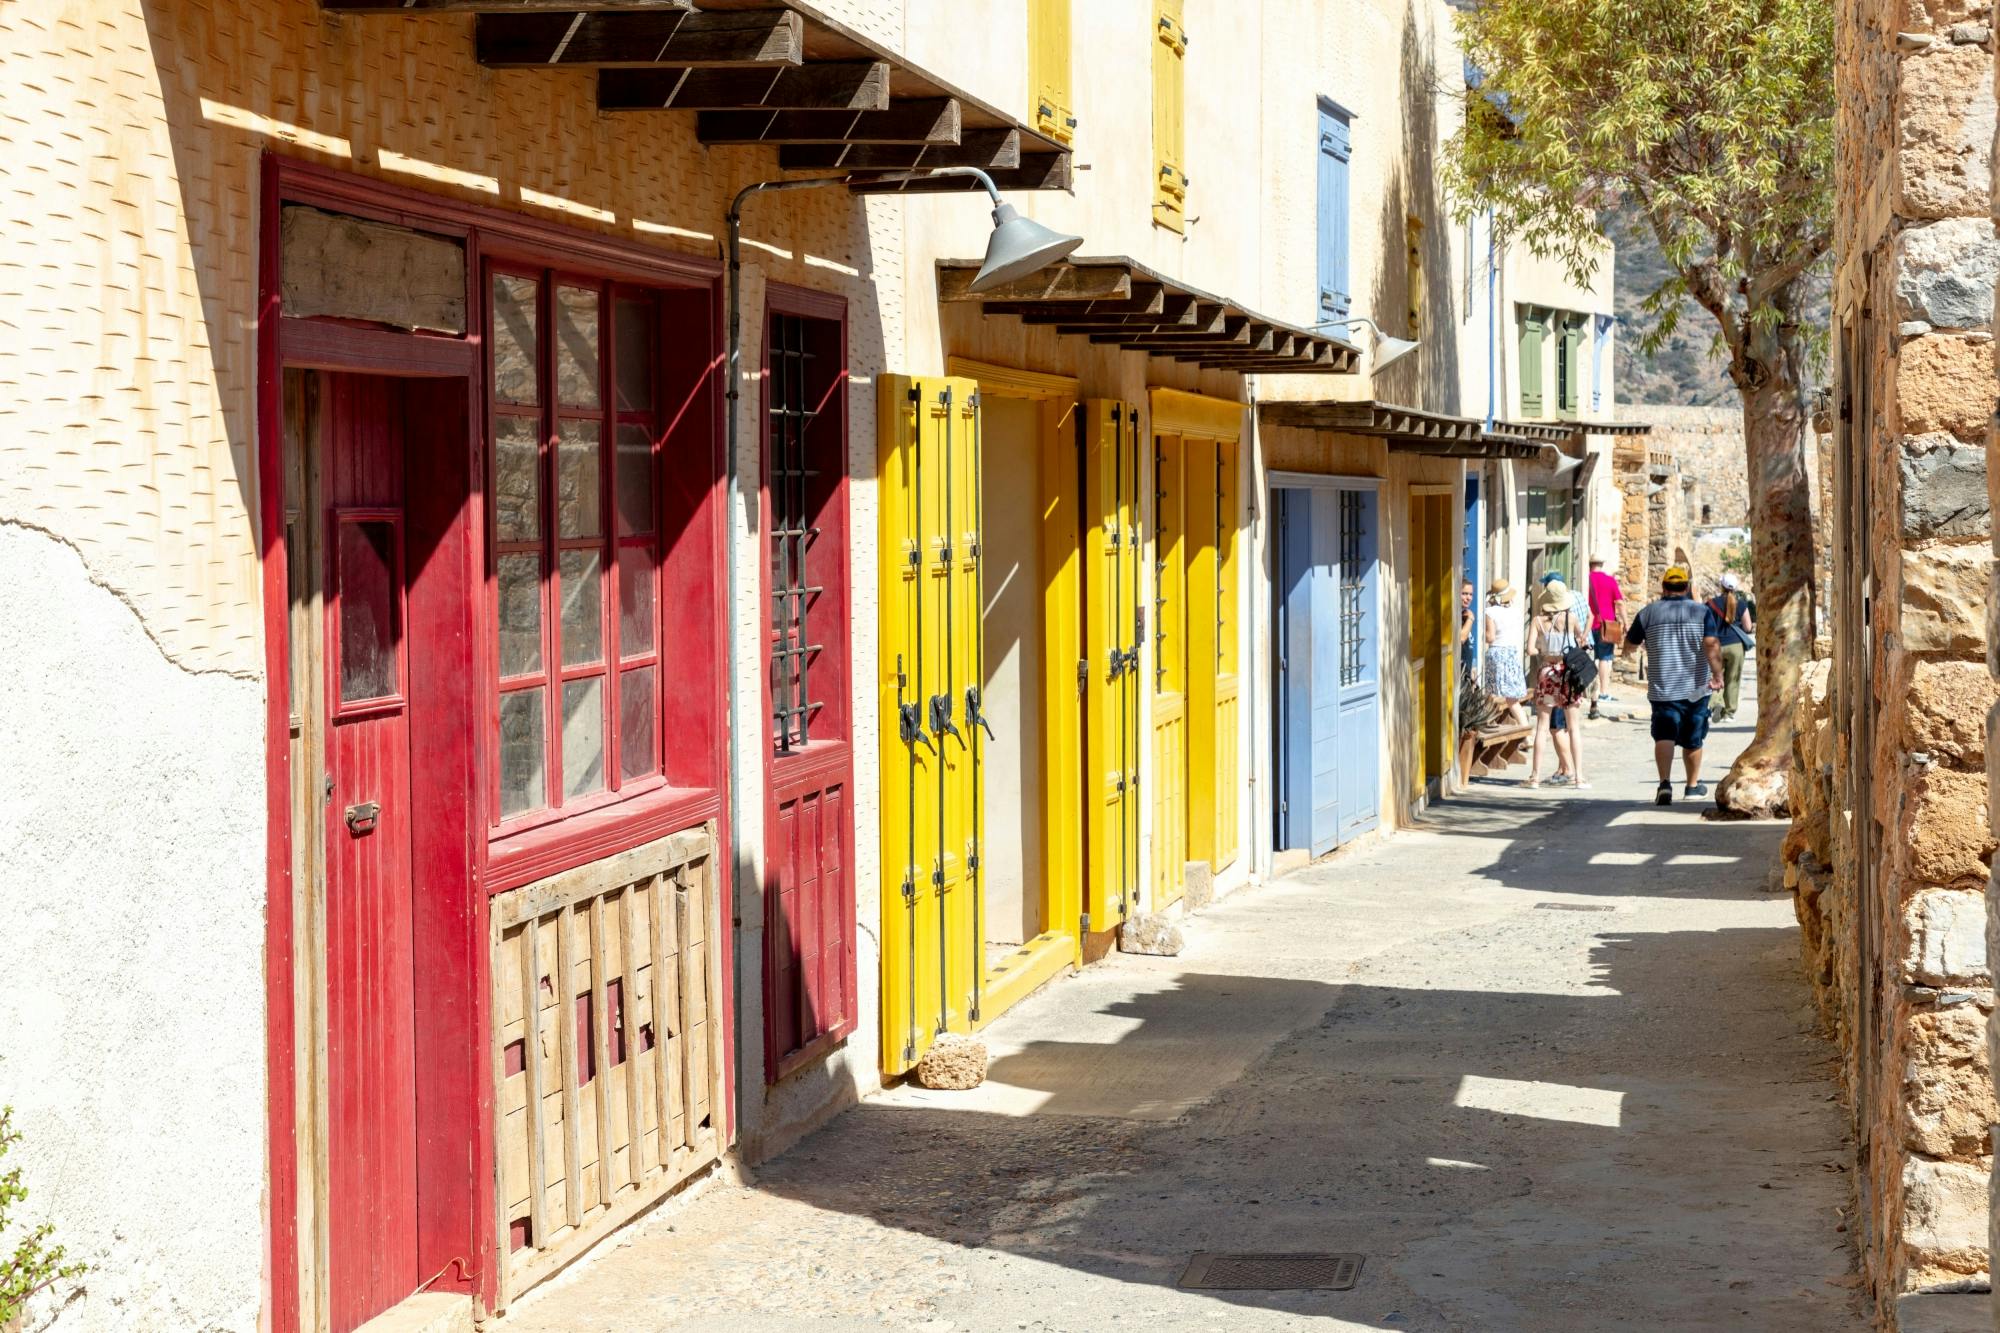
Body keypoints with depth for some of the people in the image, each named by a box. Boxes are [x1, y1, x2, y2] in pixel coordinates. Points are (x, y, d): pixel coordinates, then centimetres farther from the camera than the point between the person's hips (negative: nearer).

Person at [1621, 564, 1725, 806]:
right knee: (1692, 740, 16)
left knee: (1664, 736, -8)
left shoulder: (1648, 612, 2)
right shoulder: (1702, 612, 0)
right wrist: (1717, 674, -13)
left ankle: (1665, 782, -29)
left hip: (1663, 689, -1)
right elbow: (1712, 644, -14)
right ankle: (1693, 784, 32)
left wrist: (1629, 651, 33)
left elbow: (1630, 645, 11)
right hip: (1695, 687, 1)